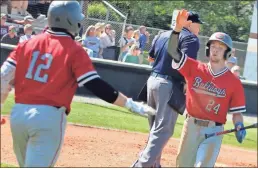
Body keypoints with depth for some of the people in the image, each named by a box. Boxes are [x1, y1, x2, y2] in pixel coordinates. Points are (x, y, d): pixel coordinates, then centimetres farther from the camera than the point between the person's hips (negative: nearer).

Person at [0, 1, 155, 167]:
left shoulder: (28, 43, 9)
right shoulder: (74, 50, -5)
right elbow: (96, 85, -12)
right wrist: (130, 104, -8)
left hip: (18, 113, 5)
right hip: (48, 117, -5)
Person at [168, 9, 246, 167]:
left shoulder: (234, 82, -3)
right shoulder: (195, 68, 1)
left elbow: (237, 112, 0)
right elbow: (173, 51, -8)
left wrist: (239, 128, -20)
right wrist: (178, 28, -23)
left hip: (214, 130, -3)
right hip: (191, 125, 3)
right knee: (183, 165, 12)